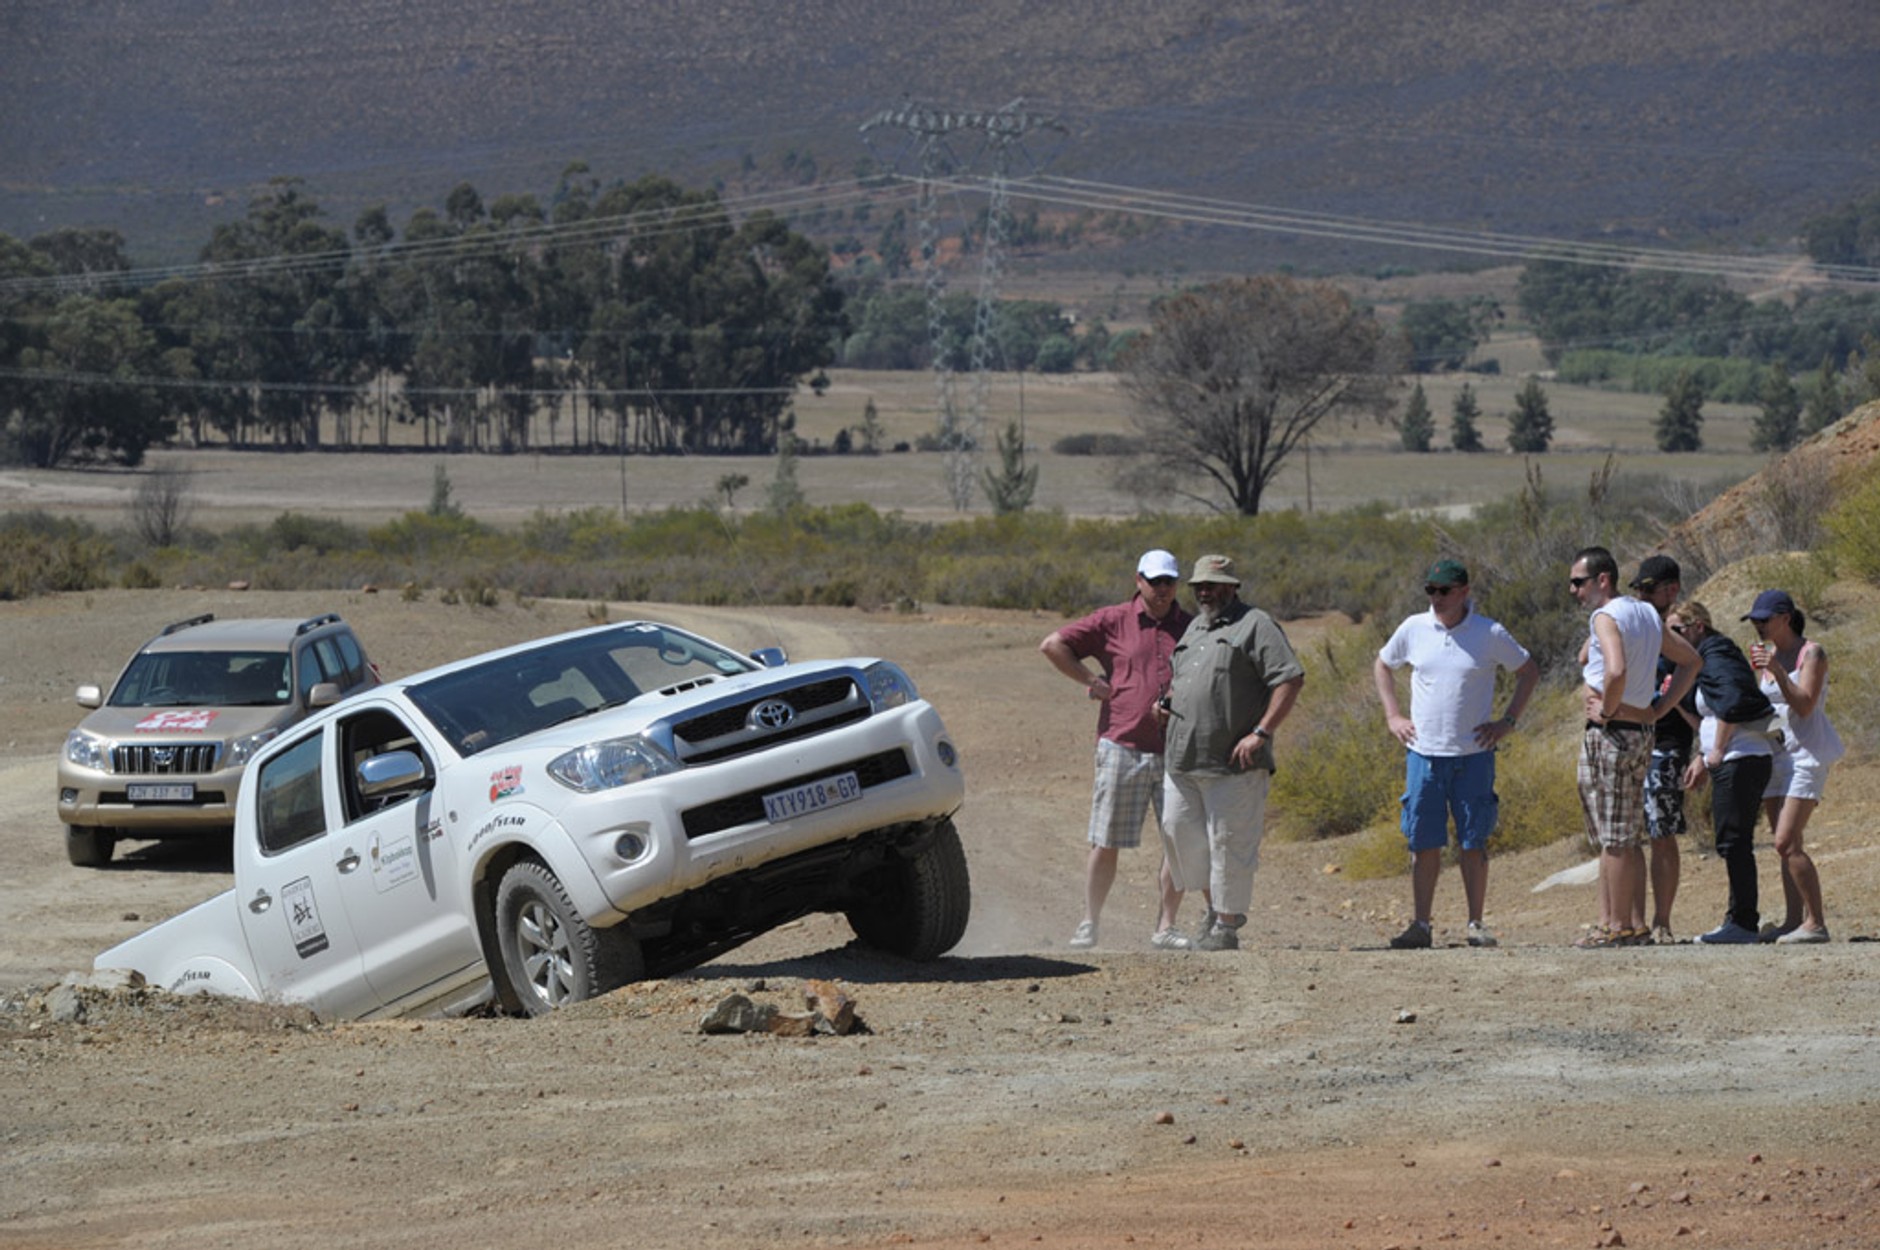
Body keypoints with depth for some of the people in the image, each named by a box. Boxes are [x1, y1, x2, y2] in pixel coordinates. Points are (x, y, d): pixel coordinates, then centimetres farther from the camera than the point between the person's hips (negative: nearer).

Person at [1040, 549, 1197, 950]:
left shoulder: (1193, 628, 10)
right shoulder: (1113, 622, 3)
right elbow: (1052, 645, 1)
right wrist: (1092, 681, -2)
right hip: (1122, 747, -2)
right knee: (1105, 843, 1)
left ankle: (1165, 927, 8)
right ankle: (1089, 922, 10)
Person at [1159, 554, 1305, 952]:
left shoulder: (1255, 625, -5)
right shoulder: (1194, 629, 20)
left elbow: (1290, 679, -13)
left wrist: (1261, 733, -19)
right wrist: (1169, 702, 12)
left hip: (1233, 762, -8)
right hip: (1183, 758, 8)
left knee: (1229, 843, -4)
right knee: (1179, 829, 8)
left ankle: (1227, 926, 3)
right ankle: (1215, 906, 23)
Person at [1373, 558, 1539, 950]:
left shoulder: (1490, 634, -3)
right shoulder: (1413, 630, 3)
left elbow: (1529, 671, 10)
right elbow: (1382, 665, 20)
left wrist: (1508, 721, 2)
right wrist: (1392, 716, 11)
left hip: (1473, 755, -2)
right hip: (1423, 752, 2)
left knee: (1473, 842, 0)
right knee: (1424, 842, 1)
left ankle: (1476, 924, 6)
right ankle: (1420, 925, 6)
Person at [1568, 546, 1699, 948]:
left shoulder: (1605, 617, -13)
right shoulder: (1647, 614, 14)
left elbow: (1617, 670, -31)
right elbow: (1690, 660, 22)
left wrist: (1606, 710, -15)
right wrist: (1659, 709, 15)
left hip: (1609, 733, -9)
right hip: (1641, 732, 9)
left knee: (1614, 839, -5)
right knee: (1627, 838, 13)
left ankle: (1618, 926, -3)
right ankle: (1635, 923, 13)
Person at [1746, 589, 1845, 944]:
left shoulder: (1811, 654, -8)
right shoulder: (1769, 655, 13)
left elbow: (1804, 706, -18)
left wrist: (1777, 672, -25)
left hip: (1806, 752, -8)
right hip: (1774, 752, 8)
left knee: (1786, 843, -17)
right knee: (1787, 847, 4)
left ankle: (1816, 923, -14)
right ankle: (1793, 921, 5)